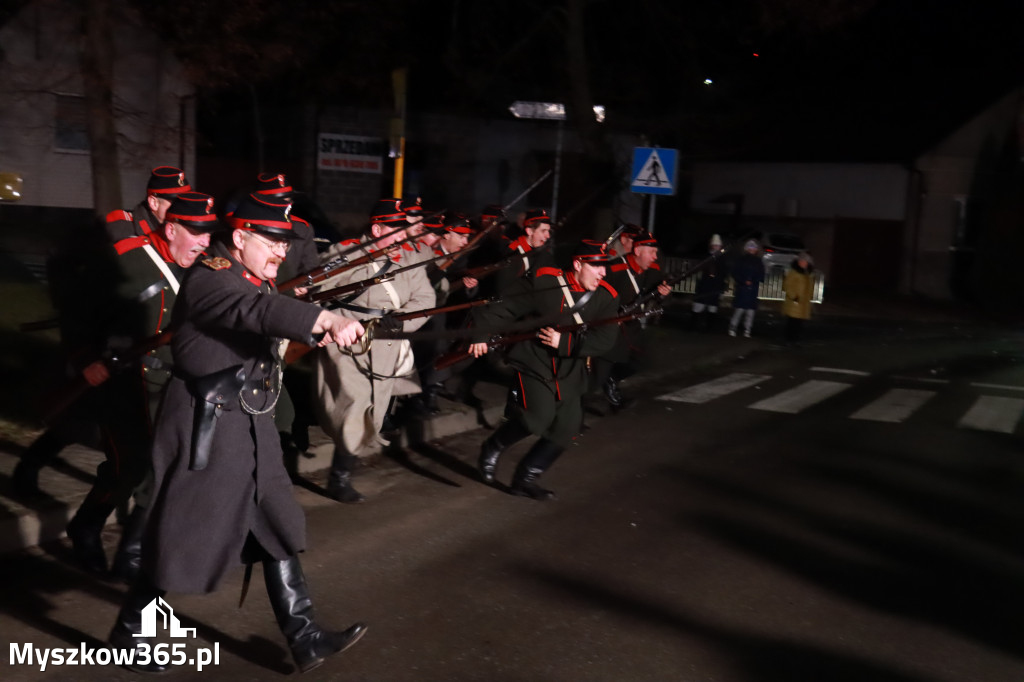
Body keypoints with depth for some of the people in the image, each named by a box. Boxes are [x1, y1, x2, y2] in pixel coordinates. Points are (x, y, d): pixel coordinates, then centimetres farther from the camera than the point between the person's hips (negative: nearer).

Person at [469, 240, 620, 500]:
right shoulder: (544, 283, -12)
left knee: (564, 431, 4)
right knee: (538, 417, -22)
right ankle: (492, 448, 6)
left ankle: (525, 479, 20)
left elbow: (604, 339, -13)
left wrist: (564, 342, -22)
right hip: (534, 364, -5)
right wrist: (481, 334, -13)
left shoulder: (605, 298, -3)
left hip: (568, 374, 5)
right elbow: (504, 309, -8)